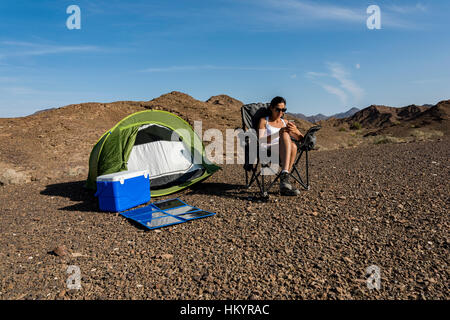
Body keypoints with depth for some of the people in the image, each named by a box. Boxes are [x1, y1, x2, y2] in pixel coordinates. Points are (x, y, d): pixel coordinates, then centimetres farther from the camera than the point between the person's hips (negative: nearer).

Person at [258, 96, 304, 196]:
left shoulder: (285, 123, 21)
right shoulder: (264, 121, 9)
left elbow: (302, 139, 15)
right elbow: (260, 141, -7)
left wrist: (295, 131, -10)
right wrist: (278, 134, -22)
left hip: (284, 154, 3)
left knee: (293, 145, -32)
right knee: (285, 135, -31)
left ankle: (284, 183, -35)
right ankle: (285, 175, -47)